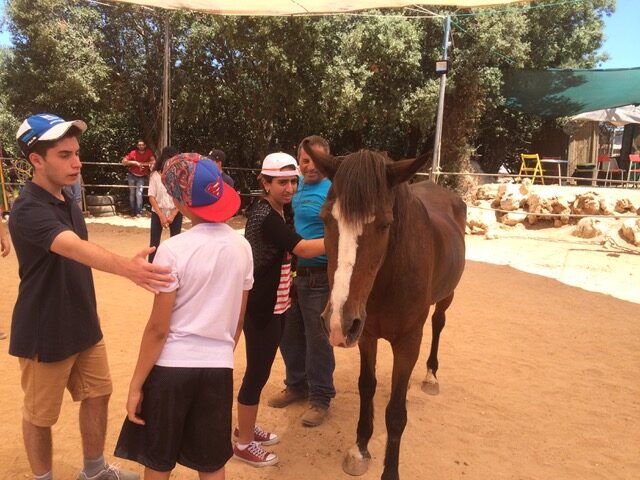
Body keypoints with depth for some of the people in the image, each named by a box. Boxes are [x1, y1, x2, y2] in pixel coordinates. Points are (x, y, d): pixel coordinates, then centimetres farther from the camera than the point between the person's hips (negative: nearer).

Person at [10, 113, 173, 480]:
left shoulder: (68, 202, 4)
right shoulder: (29, 210, -24)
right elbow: (75, 247, -44)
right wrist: (128, 268, -62)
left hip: (83, 326, 8)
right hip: (45, 333, -8)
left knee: (98, 395, 17)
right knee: (40, 414, 12)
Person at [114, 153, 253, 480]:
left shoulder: (173, 250, -17)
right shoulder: (242, 247, -2)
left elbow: (158, 328, -14)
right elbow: (238, 319, 6)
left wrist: (136, 384, -3)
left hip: (172, 366, -4)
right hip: (218, 367, 4)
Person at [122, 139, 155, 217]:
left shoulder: (148, 152, -10)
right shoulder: (133, 153, -13)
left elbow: (153, 161, -20)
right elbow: (123, 162, -15)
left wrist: (142, 163, -24)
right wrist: (134, 162, -24)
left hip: (141, 177, -1)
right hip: (132, 176, 1)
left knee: (139, 194, -13)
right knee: (132, 193, 9)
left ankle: (138, 211, -7)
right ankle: (132, 211, 19)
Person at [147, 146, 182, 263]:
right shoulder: (155, 175, -8)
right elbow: (151, 197, -6)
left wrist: (173, 215, -13)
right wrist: (161, 216, -13)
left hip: (176, 213, 1)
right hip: (158, 213, 0)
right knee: (154, 242, 4)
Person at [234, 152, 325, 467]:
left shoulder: (280, 212, 8)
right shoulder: (265, 217, -23)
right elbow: (303, 249, -32)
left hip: (275, 303, 10)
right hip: (261, 308, -10)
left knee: (261, 368, 20)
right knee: (257, 371, 2)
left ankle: (247, 427, 38)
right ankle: (244, 444, 20)